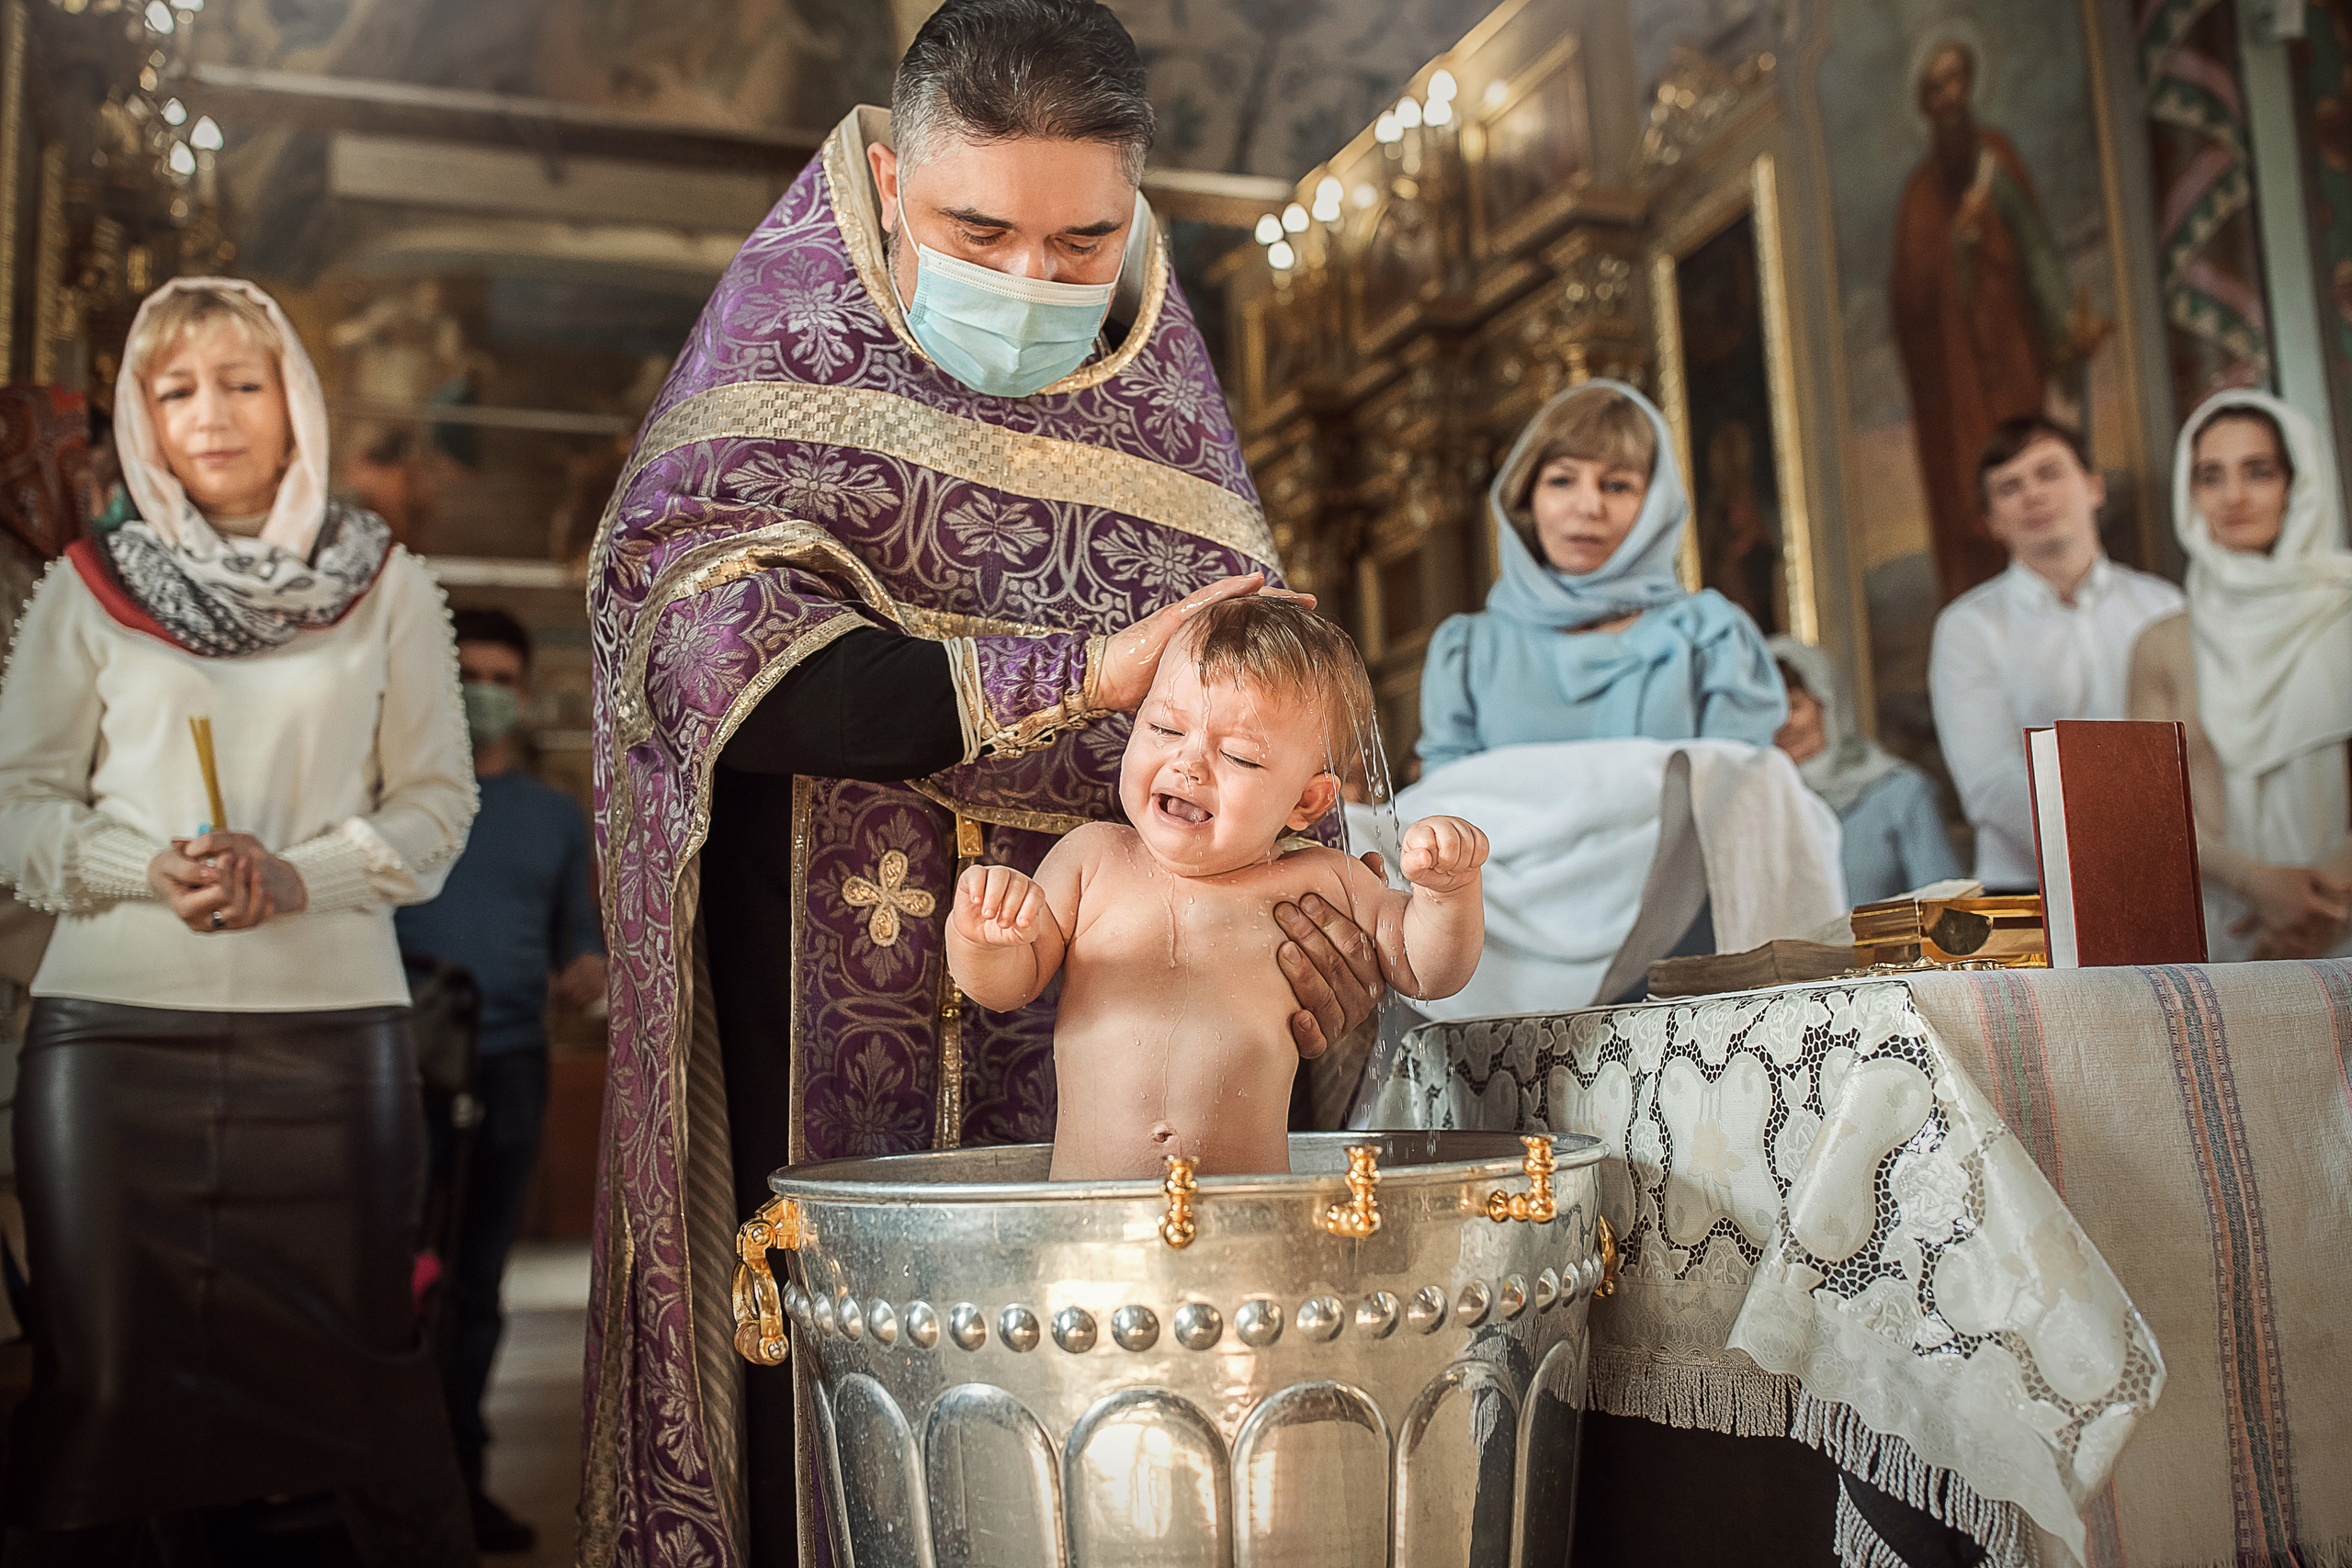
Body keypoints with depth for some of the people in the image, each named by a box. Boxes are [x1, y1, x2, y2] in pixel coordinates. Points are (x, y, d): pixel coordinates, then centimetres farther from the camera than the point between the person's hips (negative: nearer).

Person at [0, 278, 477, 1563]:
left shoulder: (385, 586, 7)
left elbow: (436, 798, 5)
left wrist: (297, 875, -11)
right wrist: (147, 871, -11)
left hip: (330, 1019, -1)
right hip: (112, 1020, 1)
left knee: (355, 1352, 3)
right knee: (106, 1365, 6)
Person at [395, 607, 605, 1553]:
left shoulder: (557, 816, 16)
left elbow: (580, 937, 15)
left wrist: (584, 974, -8)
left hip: (509, 1067, 3)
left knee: (475, 1280, 8)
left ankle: (457, 1480, 16)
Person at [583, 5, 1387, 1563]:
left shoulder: (1158, 395, 9)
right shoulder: (787, 352, -1)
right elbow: (727, 663, -16)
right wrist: (1074, 674, -21)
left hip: (1098, 1020, 3)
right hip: (823, 1006, -2)